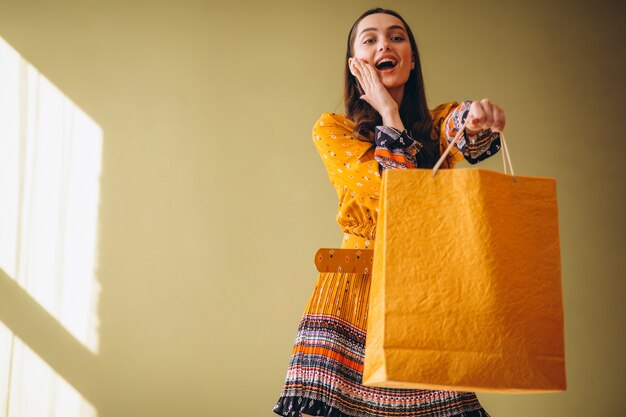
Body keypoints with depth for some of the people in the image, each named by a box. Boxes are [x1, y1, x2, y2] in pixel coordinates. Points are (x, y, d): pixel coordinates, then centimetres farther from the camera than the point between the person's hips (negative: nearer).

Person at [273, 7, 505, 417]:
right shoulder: (332, 129, 1)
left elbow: (463, 133, -19)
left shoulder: (440, 121, 7)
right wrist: (389, 114, -9)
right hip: (360, 287, -1)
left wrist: (476, 119, -42)